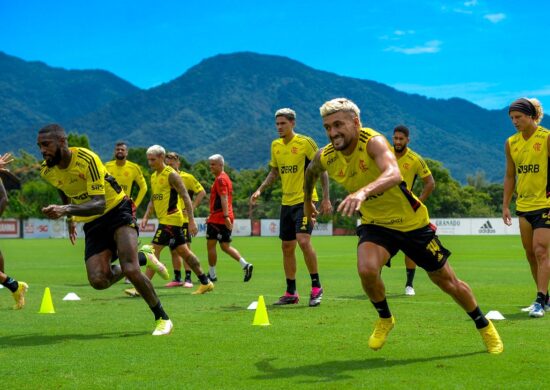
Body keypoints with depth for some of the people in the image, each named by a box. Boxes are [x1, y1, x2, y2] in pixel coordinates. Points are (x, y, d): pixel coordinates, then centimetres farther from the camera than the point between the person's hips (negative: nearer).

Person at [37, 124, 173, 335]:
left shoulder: (87, 159, -24)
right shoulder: (47, 171, -4)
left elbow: (99, 204, -32)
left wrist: (67, 210, -45)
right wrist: (70, 219, 26)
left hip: (117, 210, -6)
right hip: (92, 223, 6)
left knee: (131, 270, -24)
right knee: (98, 281, -15)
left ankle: (162, 318, -2)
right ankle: (136, 259, 19)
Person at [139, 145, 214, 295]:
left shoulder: (171, 174, -12)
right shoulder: (153, 176, 15)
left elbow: (186, 197, -15)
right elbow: (153, 199, 23)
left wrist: (191, 221, -20)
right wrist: (146, 216, 9)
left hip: (171, 219, -9)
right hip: (164, 219, 9)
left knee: (154, 250, -13)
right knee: (183, 251, 13)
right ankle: (206, 282, 20)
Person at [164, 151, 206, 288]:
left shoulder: (187, 177, -3)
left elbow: (202, 192, -3)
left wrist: (192, 208, -10)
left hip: (184, 220, -5)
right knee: (173, 251, 8)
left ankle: (188, 278, -4)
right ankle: (177, 278, 15)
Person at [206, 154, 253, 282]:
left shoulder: (220, 179, -11)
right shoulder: (226, 178, 19)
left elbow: (224, 198, -21)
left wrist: (226, 216, -29)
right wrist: (212, 216, 30)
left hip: (218, 219, -9)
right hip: (223, 218, 9)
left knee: (210, 245, 0)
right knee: (225, 246, 10)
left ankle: (212, 274, 5)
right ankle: (245, 265, -3)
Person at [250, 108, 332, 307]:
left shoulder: (305, 142, -9)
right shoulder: (275, 145, 9)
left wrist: (326, 198, -11)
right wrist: (260, 190, 8)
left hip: (305, 200, -7)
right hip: (286, 201, 7)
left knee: (303, 240, -22)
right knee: (287, 247, 8)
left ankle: (316, 287, -8)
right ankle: (291, 293, 17)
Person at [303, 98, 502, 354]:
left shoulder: (373, 142, -28)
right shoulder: (325, 157, -11)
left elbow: (394, 174, -48)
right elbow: (311, 172, 15)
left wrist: (363, 191, -64)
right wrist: (307, 202, 28)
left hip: (411, 222, -3)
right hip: (375, 224, 3)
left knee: (447, 282, 7)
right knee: (366, 269, -28)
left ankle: (484, 326, 33)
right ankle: (384, 319, 2)